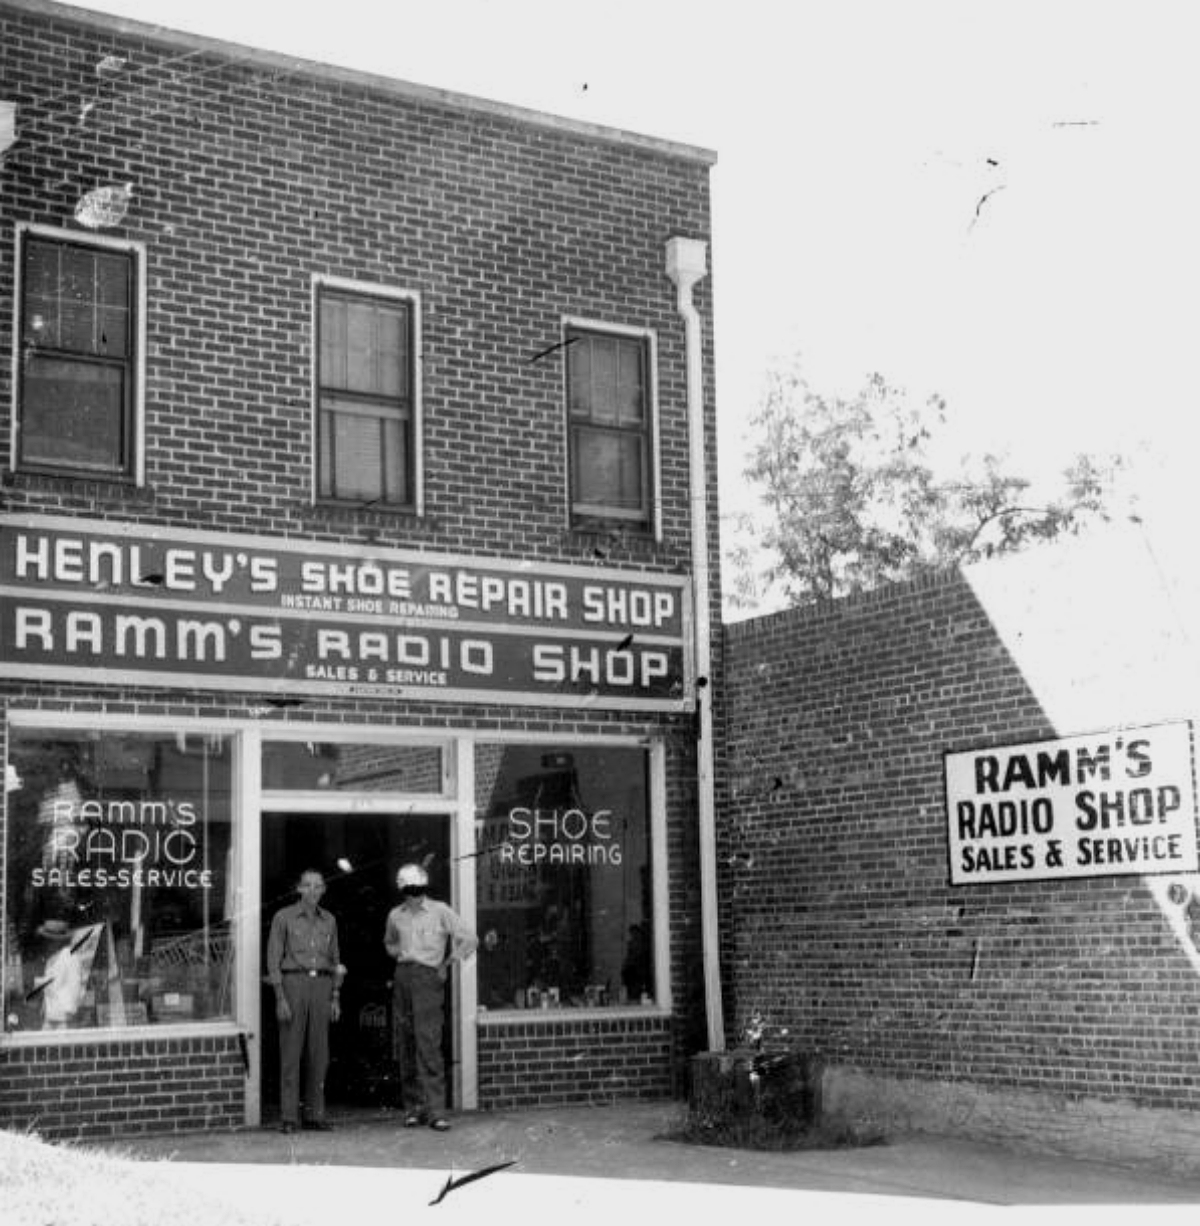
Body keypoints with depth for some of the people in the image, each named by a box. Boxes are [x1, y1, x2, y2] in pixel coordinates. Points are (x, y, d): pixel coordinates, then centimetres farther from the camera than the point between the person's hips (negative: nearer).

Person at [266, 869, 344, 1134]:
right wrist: (280, 998, -11)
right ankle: (289, 1117, -2)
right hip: (292, 984, -4)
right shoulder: (284, 917, 0)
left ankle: (315, 1115, 8)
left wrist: (335, 998, 9)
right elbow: (273, 959, -3)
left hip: (321, 986, 4)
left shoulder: (328, 920, 13)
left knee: (319, 1053, 2)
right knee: (291, 1052, -5)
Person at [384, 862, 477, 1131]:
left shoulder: (440, 911, -1)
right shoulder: (396, 915, 12)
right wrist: (397, 952, 13)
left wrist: (447, 965, 0)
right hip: (403, 978, 5)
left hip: (428, 977, -4)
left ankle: (435, 1110, -16)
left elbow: (469, 940, 2)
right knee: (406, 1045, 3)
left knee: (428, 1044, -14)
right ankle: (413, 1106, 10)